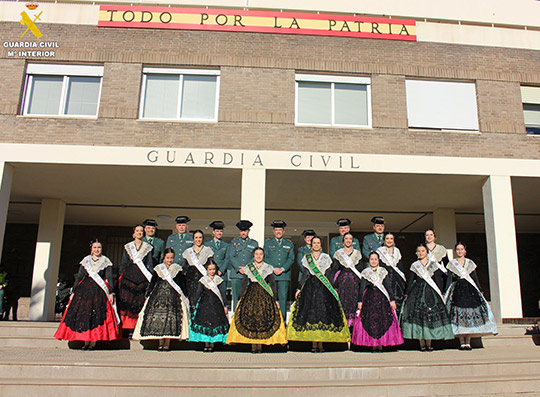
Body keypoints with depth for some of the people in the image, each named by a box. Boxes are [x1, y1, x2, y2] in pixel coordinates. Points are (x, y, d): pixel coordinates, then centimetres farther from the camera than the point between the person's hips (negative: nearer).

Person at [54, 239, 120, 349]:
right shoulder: (85, 261, 14)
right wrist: (73, 292, 9)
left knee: (96, 315, -10)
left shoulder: (106, 261, 8)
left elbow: (109, 278, 4)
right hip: (84, 290, 3)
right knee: (83, 315, -5)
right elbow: (79, 277, 14)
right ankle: (86, 342, 1)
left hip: (99, 291, -2)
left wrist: (110, 293, -5)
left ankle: (93, 343, -6)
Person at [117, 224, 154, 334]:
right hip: (129, 275, 1)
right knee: (127, 301, -5)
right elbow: (123, 263, 14)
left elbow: (150, 264, 10)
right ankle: (129, 329, -1)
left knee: (141, 302, -5)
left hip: (142, 276, -1)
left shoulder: (147, 247, 11)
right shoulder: (127, 247, 13)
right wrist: (120, 276, 6)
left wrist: (151, 278, 2)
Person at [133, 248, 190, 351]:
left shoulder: (177, 269, 8)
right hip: (158, 296, 1)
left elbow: (181, 285, 11)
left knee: (170, 318, -9)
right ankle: (160, 343, 4)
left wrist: (184, 297, 7)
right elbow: (152, 283, 14)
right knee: (158, 318, -5)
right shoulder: (158, 268, 10)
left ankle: (167, 343, -1)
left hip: (173, 297, -1)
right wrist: (147, 296, 10)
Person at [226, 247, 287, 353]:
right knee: (250, 318, -8)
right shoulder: (248, 268, 11)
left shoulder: (268, 268, 9)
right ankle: (253, 345, -2)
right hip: (250, 295, 1)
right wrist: (242, 298, 1)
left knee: (263, 319, -9)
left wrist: (275, 299, -1)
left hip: (265, 296, 0)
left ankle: (260, 345, -3)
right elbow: (244, 284, 9)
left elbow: (273, 284, 7)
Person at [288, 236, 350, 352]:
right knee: (311, 312, -6)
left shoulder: (326, 257, 13)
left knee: (323, 312, -6)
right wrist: (299, 288, -1)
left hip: (323, 287, 0)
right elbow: (305, 274, 8)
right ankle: (314, 344, -1)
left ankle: (320, 343, -2)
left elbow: (329, 275, 8)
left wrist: (334, 289, -1)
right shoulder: (307, 258, 13)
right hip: (310, 287, 0)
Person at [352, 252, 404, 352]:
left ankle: (381, 344, 2)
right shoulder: (365, 272, 9)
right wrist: (360, 301, 0)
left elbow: (388, 286, 7)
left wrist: (392, 300, 1)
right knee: (370, 321, -6)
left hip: (382, 298, 1)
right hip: (369, 298, 0)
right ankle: (373, 345, 2)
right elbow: (362, 287, 6)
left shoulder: (383, 271, 10)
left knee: (383, 320, -6)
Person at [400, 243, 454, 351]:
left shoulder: (433, 264, 9)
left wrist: (441, 293, 2)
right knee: (418, 316, -6)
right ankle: (422, 344, -1)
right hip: (417, 292, 0)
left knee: (431, 316, -3)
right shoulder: (414, 265, 10)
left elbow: (438, 279, 8)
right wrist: (407, 294, 5)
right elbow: (410, 280, 10)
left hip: (431, 292, 0)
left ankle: (429, 344, 5)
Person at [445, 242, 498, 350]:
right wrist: (446, 293, -1)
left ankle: (468, 342, 0)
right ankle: (462, 342, -5)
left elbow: (475, 278, 14)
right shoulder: (451, 264, 8)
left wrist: (480, 291, 7)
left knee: (470, 315, -5)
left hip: (470, 290, 2)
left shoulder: (470, 263, 14)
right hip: (457, 292, -2)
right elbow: (449, 279, 5)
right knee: (459, 316, -9)